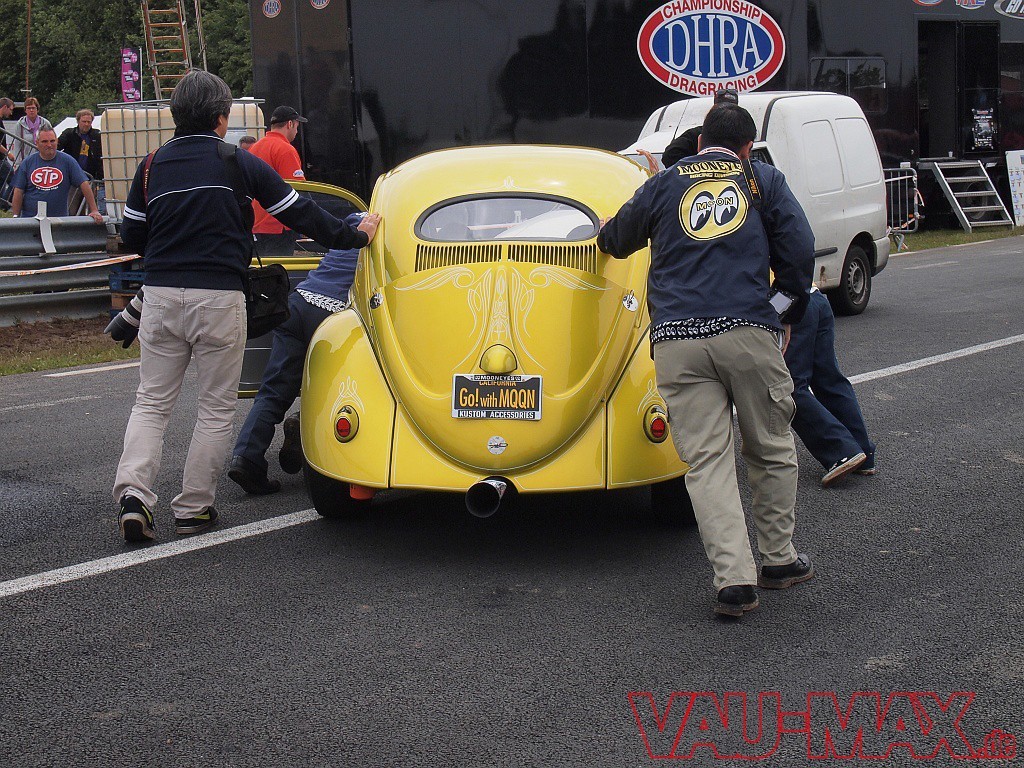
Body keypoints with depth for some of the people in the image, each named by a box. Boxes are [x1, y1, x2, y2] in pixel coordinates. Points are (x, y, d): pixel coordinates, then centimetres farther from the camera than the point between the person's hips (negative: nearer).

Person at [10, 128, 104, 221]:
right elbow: (18, 192, 7)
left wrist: (94, 210, -5)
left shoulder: (67, 161, 3)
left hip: (59, 220, -1)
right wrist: (15, 218, 0)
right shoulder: (28, 162, 7)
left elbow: (84, 184, 1)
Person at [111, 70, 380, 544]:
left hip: (160, 295, 3)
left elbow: (131, 236, 13)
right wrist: (355, 237, 19)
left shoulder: (152, 166, 8)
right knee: (216, 408, 9)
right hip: (220, 297, -3)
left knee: (152, 401, 11)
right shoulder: (240, 164, 0)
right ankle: (193, 508, 10)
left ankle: (133, 491, -8)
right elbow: (300, 214, 6)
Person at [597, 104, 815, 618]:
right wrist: (789, 315, 19)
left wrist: (605, 234, 55)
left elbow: (615, 240, 32)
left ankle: (734, 578, -9)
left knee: (706, 460, -1)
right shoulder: (764, 180, 16)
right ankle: (779, 560, 22)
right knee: (772, 450, 15)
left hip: (676, 341, 1)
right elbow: (799, 249, 7)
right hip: (749, 332, -1)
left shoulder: (665, 183, 19)